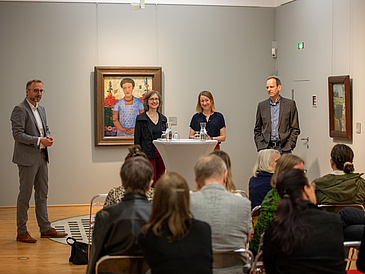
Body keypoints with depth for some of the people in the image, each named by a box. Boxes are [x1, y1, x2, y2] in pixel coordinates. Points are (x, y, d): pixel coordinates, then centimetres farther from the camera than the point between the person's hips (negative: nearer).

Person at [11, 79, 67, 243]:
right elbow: (17, 134, -18)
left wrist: (48, 137, 2)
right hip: (27, 158, -8)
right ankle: (22, 232, 6)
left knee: (42, 194, 12)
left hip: (42, 156, 8)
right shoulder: (20, 110, -11)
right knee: (25, 195, -2)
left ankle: (45, 229, 18)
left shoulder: (41, 109, 15)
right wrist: (39, 141, -21)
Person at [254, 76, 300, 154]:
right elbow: (257, 129, 14)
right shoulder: (262, 105, 11)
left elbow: (295, 129, 3)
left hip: (283, 148, -2)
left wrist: (289, 146, -6)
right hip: (266, 147, 2)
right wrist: (259, 146, 2)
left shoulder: (290, 104, 4)